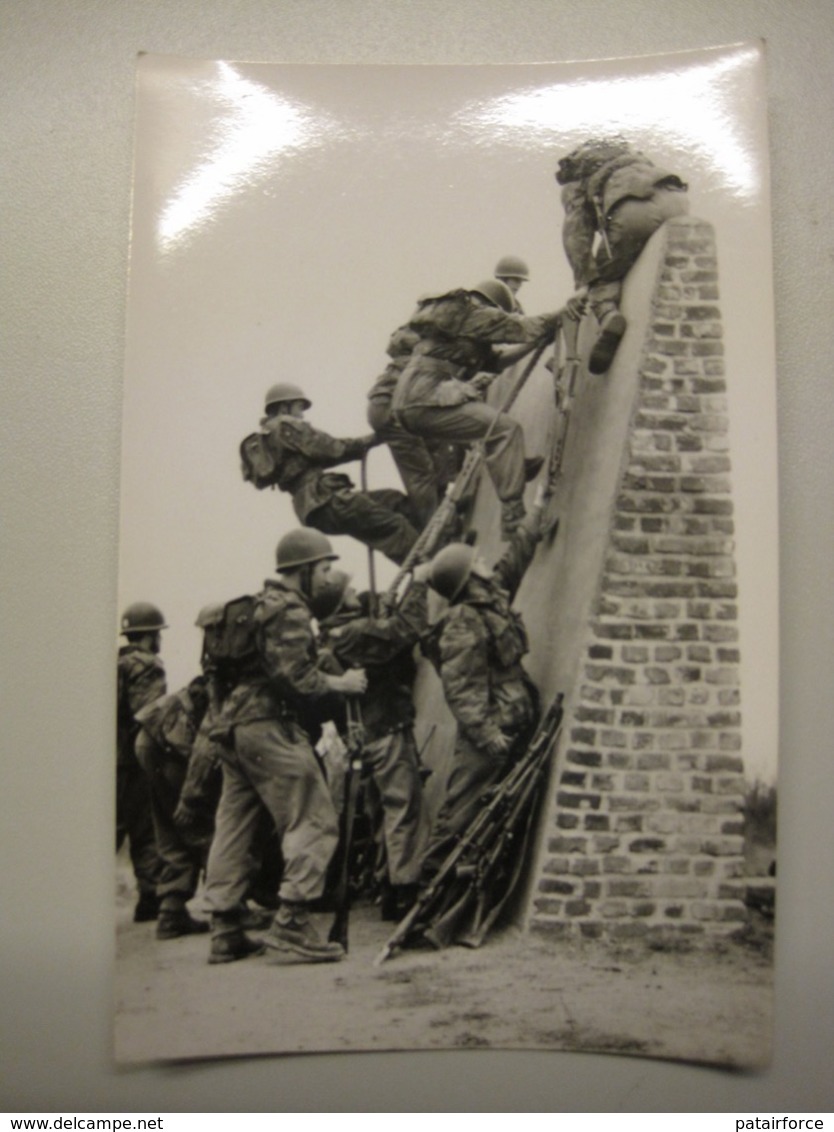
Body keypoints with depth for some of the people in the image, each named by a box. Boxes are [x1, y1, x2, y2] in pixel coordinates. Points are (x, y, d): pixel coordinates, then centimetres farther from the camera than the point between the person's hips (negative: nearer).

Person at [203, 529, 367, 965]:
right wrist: (340, 683, -7)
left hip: (233, 724, 10)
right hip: (269, 728, -10)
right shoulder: (290, 611, -9)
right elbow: (292, 676, -18)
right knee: (314, 822, -6)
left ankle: (225, 931, 17)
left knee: (233, 827, 11)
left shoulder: (258, 605, 21)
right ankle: (292, 923, -11)